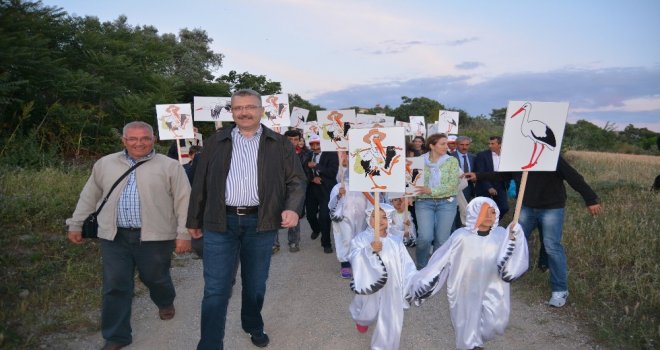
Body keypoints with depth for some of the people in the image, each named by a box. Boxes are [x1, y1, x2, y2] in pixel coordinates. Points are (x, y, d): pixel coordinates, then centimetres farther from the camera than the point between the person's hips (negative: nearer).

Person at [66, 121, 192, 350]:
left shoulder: (169, 166, -2)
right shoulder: (105, 164, 10)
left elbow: (184, 201, -4)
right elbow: (89, 196, 19)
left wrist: (183, 234, -9)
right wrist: (76, 224, 19)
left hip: (154, 236, -2)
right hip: (114, 237, 3)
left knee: (155, 278, 13)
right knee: (115, 287, 5)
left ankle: (165, 302, 47)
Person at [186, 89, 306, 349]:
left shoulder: (279, 144, 5)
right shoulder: (216, 143, 8)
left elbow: (296, 180, 2)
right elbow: (200, 184, 10)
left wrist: (292, 208, -16)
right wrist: (194, 220, 11)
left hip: (260, 223, 1)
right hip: (220, 223, 0)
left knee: (255, 285, 16)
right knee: (216, 290, 0)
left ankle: (254, 327, 40)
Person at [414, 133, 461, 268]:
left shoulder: (452, 161, 2)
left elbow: (452, 185, -7)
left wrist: (431, 190, -16)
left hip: (447, 202, 1)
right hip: (424, 202, 0)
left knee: (442, 239, 1)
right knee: (425, 237, -11)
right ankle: (422, 266, 14)